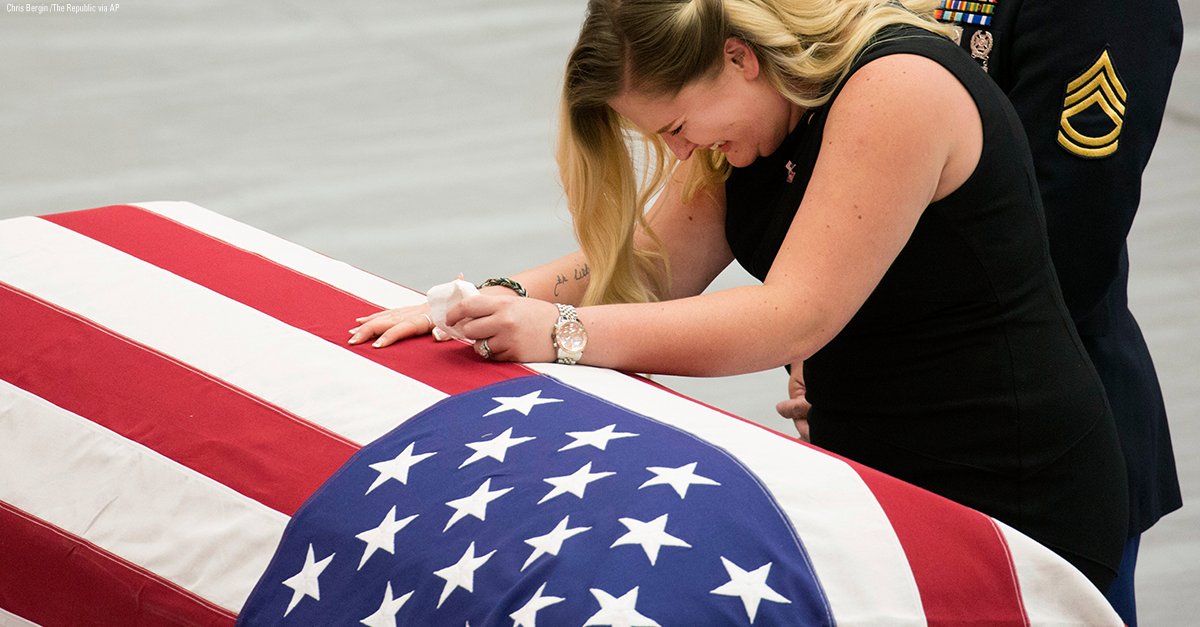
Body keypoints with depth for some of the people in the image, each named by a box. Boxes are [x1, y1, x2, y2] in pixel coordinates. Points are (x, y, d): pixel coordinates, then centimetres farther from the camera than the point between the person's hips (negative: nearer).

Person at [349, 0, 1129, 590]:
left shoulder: (900, 89, -23)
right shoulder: (752, 112, 5)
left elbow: (792, 318, -27)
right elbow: (651, 263, 1)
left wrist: (565, 334, -29)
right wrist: (503, 303, -16)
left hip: (1007, 497, -8)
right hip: (874, 472, 8)